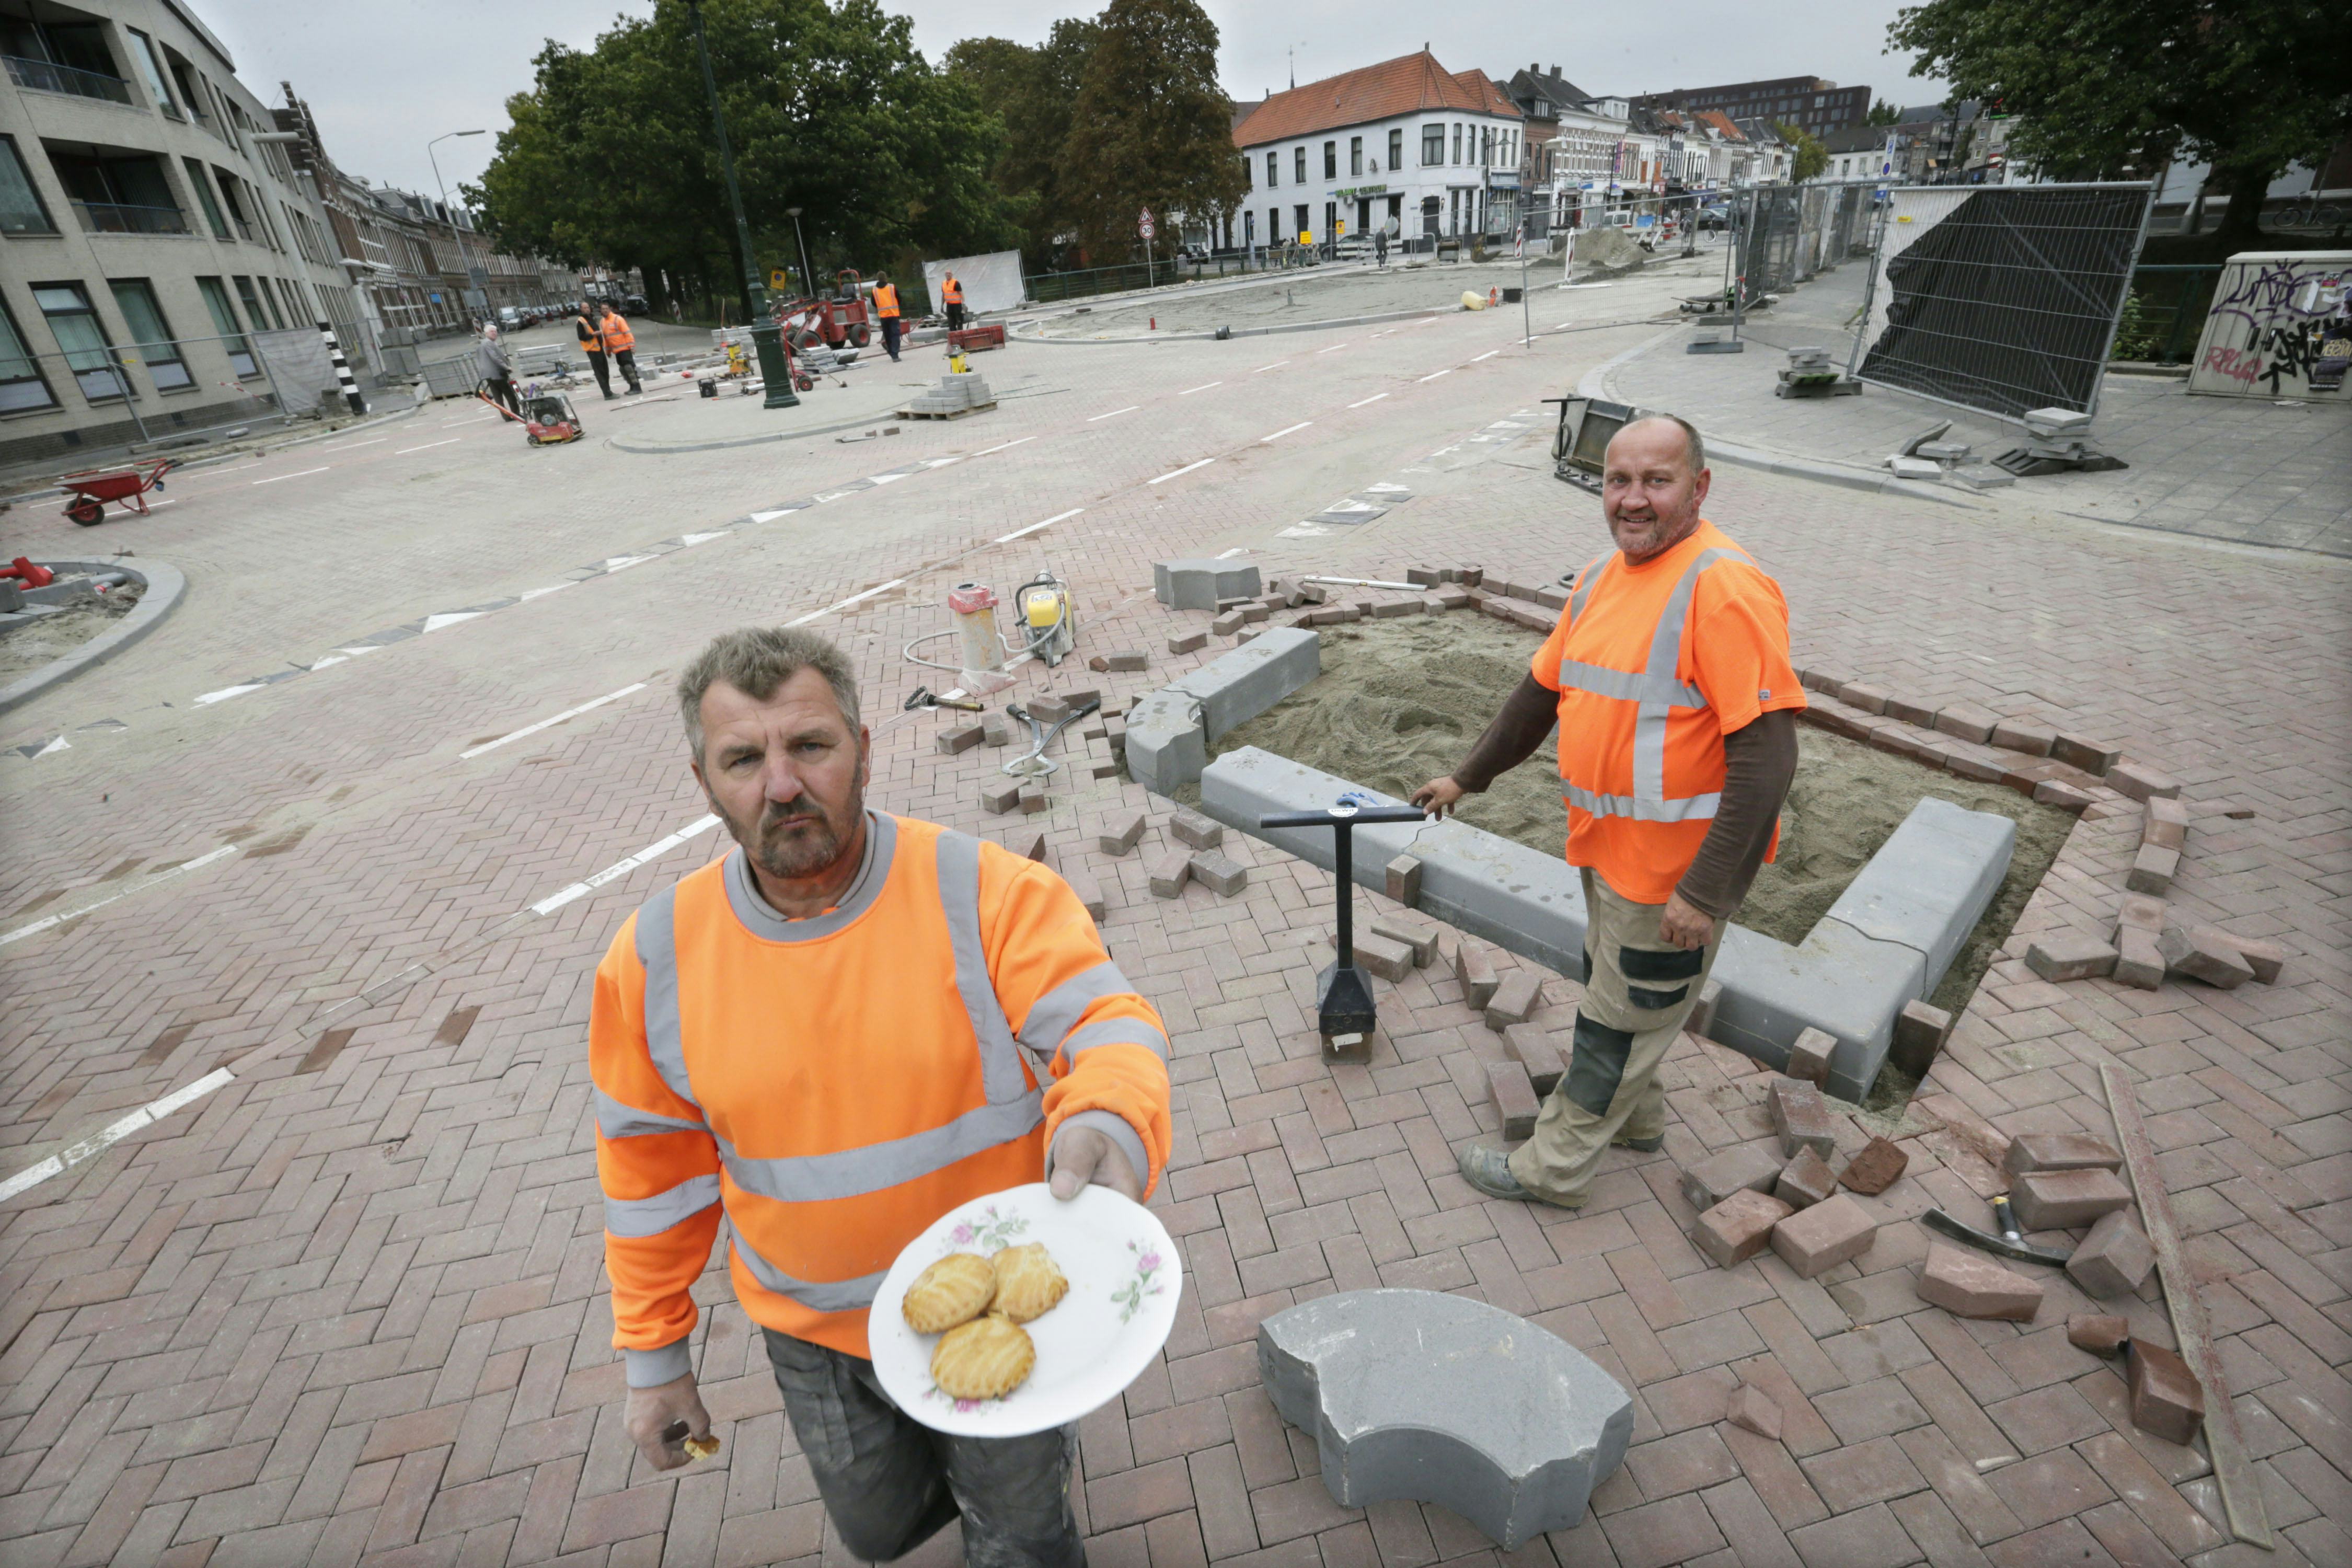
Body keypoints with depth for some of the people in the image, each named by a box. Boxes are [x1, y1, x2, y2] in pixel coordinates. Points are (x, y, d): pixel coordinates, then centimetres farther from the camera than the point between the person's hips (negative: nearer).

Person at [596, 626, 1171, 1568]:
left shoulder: (990, 895, -24)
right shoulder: (655, 957, -13)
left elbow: (1109, 1022, -27)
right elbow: (653, 1165, -1)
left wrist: (1106, 1123, -49)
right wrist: (653, 1355, 6)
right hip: (815, 1339, 3)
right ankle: (927, 1458, 62)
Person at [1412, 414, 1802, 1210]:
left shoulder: (1726, 587, -23)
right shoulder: (1602, 577, 4)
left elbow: (1766, 756, -27)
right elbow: (1543, 690, 15)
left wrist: (1704, 890, -26)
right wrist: (1467, 778, 20)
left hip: (1676, 865, -8)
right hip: (1610, 845, 8)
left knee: (1619, 1017, 9)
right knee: (1610, 985, 26)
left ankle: (1554, 1167, 27)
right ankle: (1635, 1114, 50)